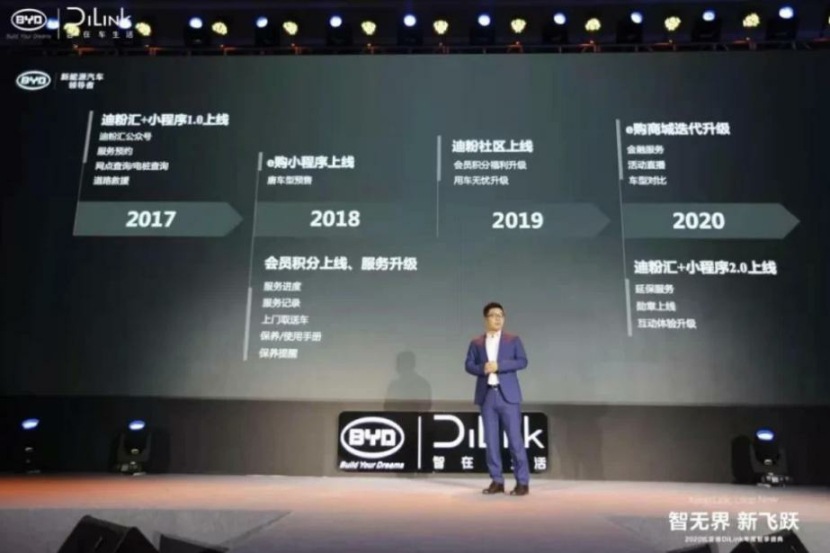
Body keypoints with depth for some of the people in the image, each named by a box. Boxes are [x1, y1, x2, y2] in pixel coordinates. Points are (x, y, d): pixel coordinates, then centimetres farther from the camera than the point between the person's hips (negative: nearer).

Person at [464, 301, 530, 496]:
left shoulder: (513, 340, 7)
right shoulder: (476, 342, 11)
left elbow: (522, 361, -5)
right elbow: (469, 364, 4)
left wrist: (499, 365, -16)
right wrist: (482, 368, -16)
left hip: (508, 395, -2)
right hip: (486, 395, 2)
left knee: (515, 438, -4)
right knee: (491, 439, 4)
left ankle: (523, 482, 3)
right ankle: (497, 480, 13)